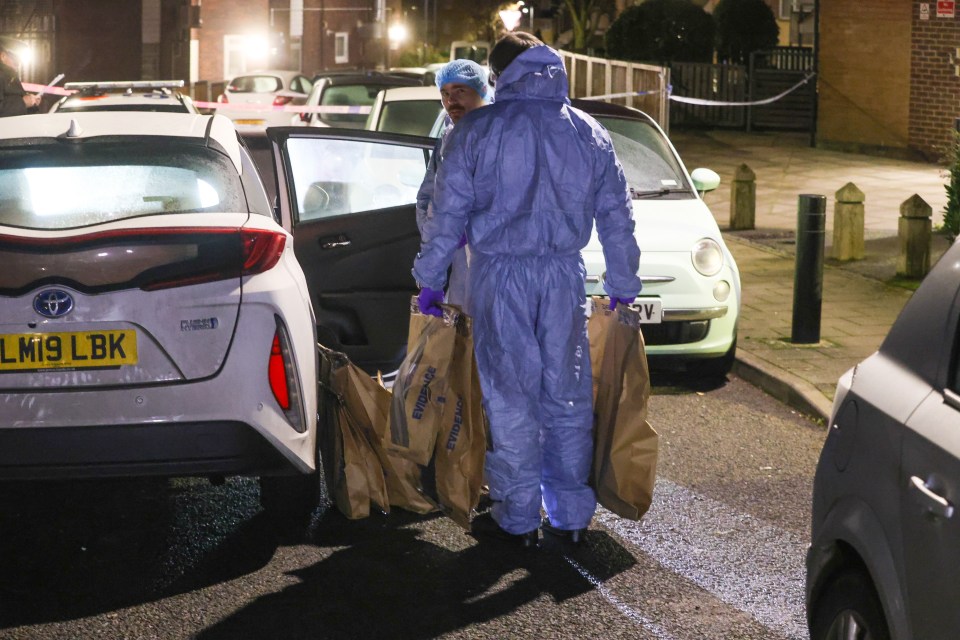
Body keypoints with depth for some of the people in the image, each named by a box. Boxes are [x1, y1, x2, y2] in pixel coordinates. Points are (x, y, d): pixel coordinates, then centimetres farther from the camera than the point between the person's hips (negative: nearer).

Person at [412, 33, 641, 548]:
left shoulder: (477, 130, -4)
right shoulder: (589, 133, 8)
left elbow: (447, 212, -3)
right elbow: (617, 217, 12)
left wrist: (429, 279, 6)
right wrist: (622, 287, 21)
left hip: (500, 277, -3)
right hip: (564, 275, 3)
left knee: (510, 398, 3)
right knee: (568, 395, 10)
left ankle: (518, 517, 8)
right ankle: (572, 515, 15)